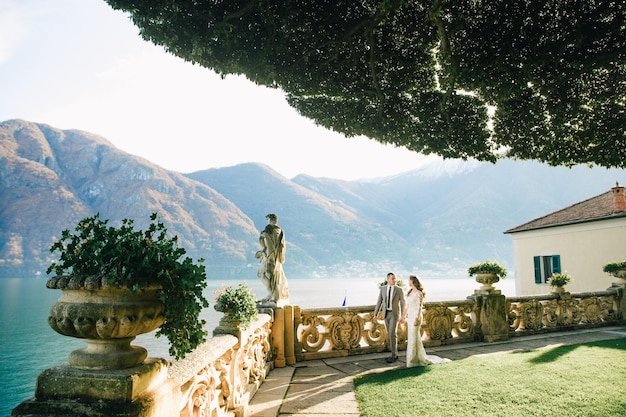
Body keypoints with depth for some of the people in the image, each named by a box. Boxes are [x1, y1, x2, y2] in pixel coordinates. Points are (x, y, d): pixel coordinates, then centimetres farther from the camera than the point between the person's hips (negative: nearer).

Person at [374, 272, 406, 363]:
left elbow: (403, 304, -4)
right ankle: (394, 354, 19)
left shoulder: (399, 290, -7)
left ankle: (393, 356, -5)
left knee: (392, 334, -13)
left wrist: (402, 316, -13)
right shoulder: (382, 288, 1)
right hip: (386, 314, 4)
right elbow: (379, 302, 3)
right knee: (390, 334, 8)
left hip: (395, 314, -4)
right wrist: (375, 314, -1)